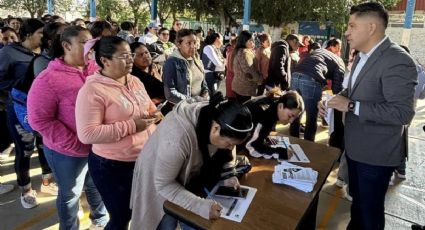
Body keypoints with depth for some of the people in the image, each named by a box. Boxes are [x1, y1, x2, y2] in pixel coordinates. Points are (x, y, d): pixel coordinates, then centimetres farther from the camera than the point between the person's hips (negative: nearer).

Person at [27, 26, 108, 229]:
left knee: (97, 187, 26)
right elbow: (39, 120, -18)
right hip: (68, 152, -5)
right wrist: (75, 143, -21)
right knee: (70, 195, 18)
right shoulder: (49, 79, -17)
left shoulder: (96, 70, -2)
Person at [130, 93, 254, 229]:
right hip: (159, 185, -5)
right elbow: (163, 184, -31)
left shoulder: (217, 120, -21)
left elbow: (220, 156, -2)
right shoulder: (178, 136, -42)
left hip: (188, 180, 6)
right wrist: (201, 206, -36)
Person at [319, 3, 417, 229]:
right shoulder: (362, 56, 5)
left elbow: (403, 113, -29)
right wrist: (335, 100, -2)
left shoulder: (397, 61, -24)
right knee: (357, 199, 27)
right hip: (355, 147, 9)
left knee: (370, 207, 12)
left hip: (376, 153, -8)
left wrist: (351, 106, -30)